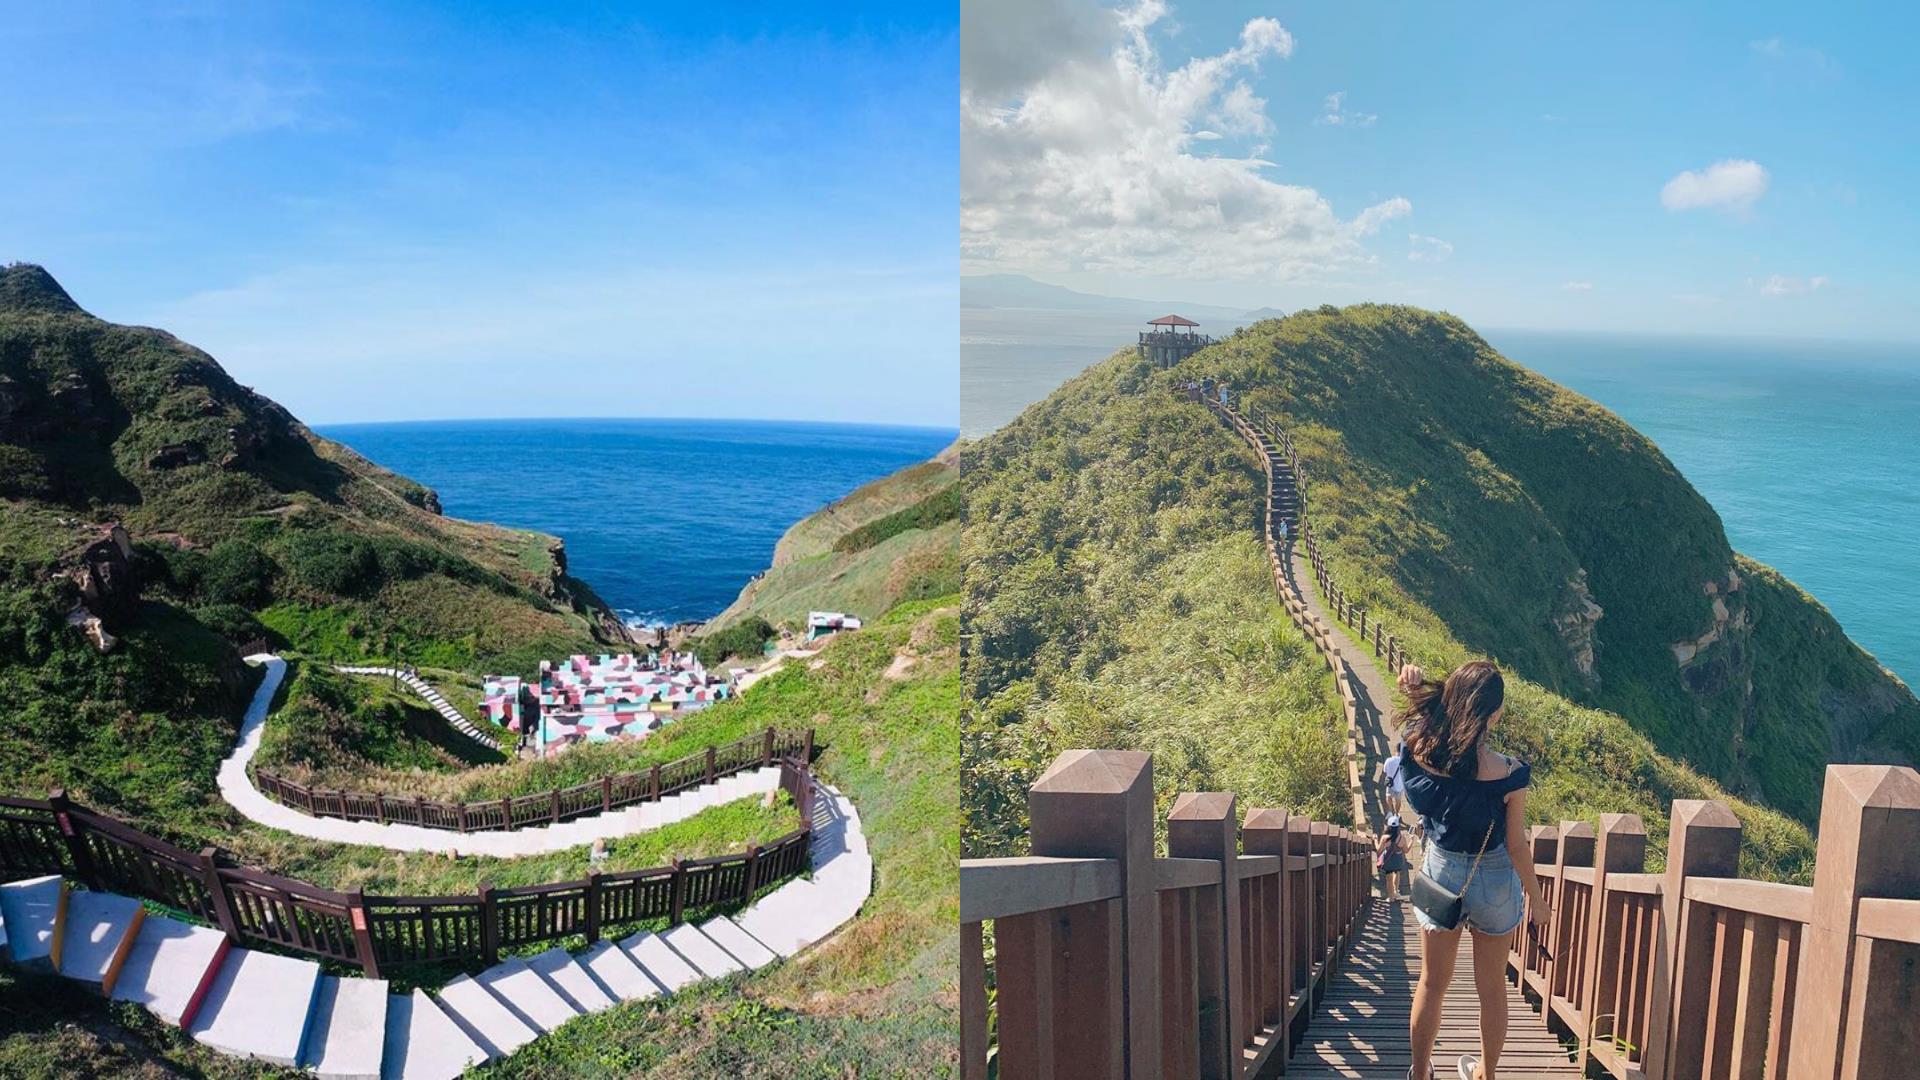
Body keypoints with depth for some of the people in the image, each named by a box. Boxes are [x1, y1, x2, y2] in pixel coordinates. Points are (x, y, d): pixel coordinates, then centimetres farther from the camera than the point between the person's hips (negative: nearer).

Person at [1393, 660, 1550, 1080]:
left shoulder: (1421, 755, -21)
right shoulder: (1509, 776, -26)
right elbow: (1516, 846, -15)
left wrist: (1412, 689, -14)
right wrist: (1536, 898, 1)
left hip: (1441, 873, 2)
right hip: (1493, 880, -2)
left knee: (1432, 984, 19)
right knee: (1491, 988, 20)